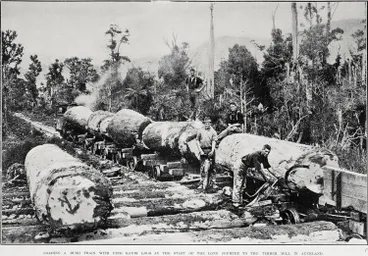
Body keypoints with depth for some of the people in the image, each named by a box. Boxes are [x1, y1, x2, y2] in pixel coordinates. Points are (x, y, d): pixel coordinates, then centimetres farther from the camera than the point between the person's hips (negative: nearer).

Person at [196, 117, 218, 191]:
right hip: (203, 150, 1)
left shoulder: (213, 132, 4)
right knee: (202, 167, 2)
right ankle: (202, 183, 6)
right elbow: (197, 141, 8)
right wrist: (200, 150, -3)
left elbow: (214, 142, -4)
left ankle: (212, 183, 7)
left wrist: (212, 151, -18)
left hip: (210, 150, -1)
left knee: (212, 167, 2)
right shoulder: (200, 131, 8)